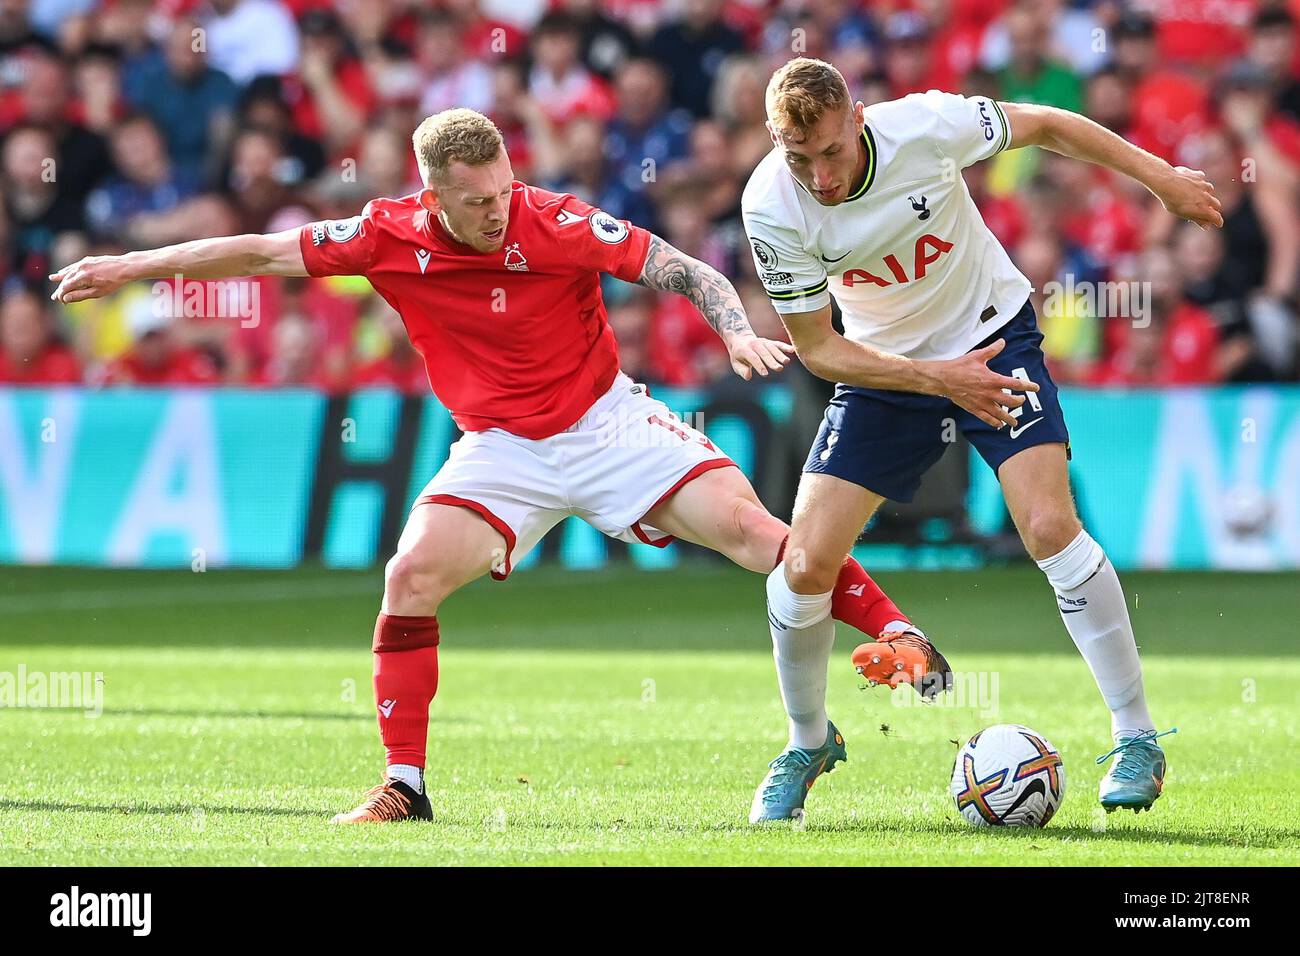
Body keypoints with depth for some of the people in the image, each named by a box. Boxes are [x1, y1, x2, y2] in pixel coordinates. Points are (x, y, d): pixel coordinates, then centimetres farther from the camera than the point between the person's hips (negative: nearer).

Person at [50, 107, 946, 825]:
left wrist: (738, 333, -32)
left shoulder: (558, 224, -18)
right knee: (411, 577, -16)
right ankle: (405, 783, -6)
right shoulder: (393, 236, -12)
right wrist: (129, 266, -1)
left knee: (748, 527, -19)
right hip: (501, 450, 2)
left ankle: (893, 629, -5)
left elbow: (686, 271, -14)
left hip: (605, 421, -2)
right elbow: (264, 252, -3)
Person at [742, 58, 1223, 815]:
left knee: (1050, 527, -20)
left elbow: (1044, 125, -8)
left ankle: (1137, 738, -7)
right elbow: (817, 347, -17)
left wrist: (1163, 177, -2)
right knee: (805, 567, -8)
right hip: (885, 368, 1)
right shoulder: (772, 206, -25)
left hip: (992, 333, -1)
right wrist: (935, 378, -30)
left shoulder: (925, 125, -28)